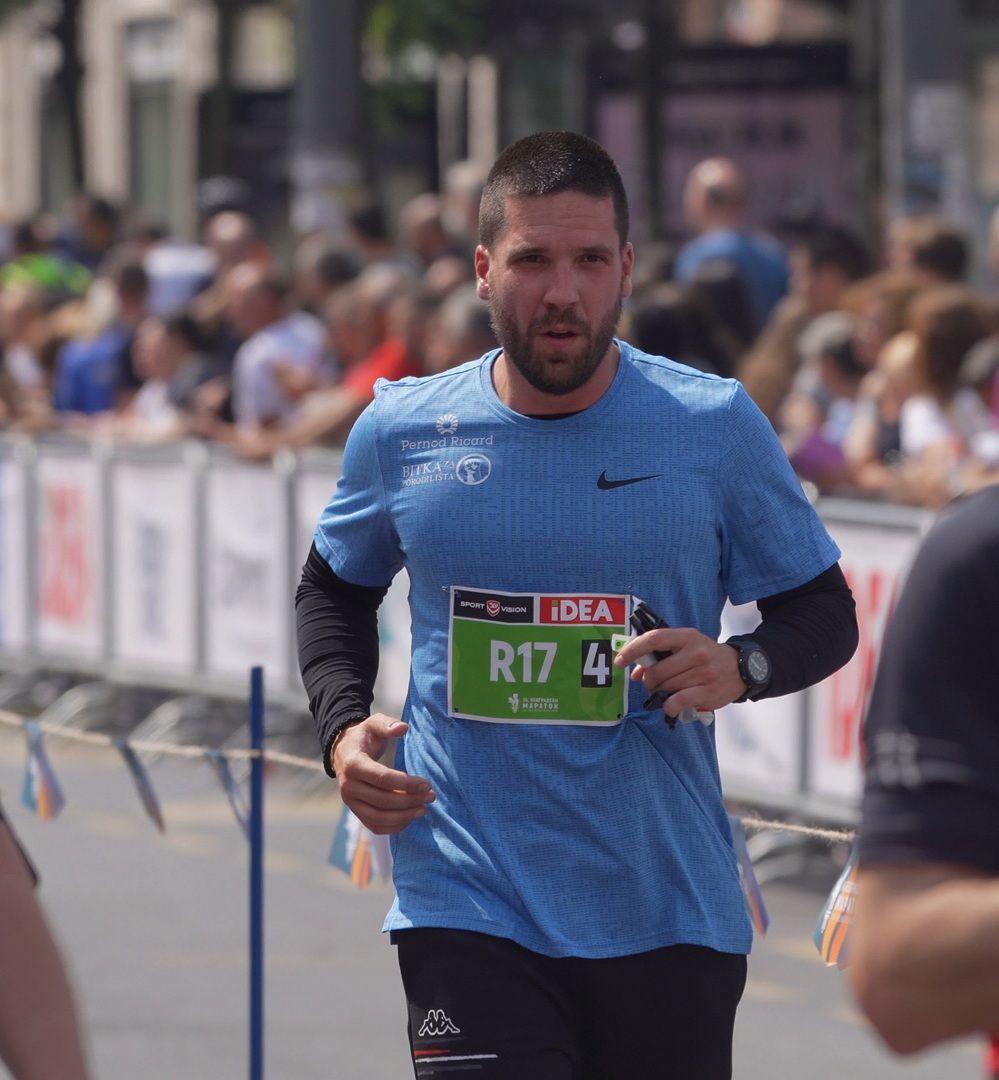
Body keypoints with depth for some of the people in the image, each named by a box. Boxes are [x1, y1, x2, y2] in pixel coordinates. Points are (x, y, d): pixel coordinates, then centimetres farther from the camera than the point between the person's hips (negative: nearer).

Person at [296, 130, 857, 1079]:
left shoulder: (718, 426, -2)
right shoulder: (400, 431, 2)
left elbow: (823, 612, 7)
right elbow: (334, 590, 21)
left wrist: (742, 667, -14)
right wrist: (342, 730, 4)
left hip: (671, 919, 1)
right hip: (467, 914, 0)